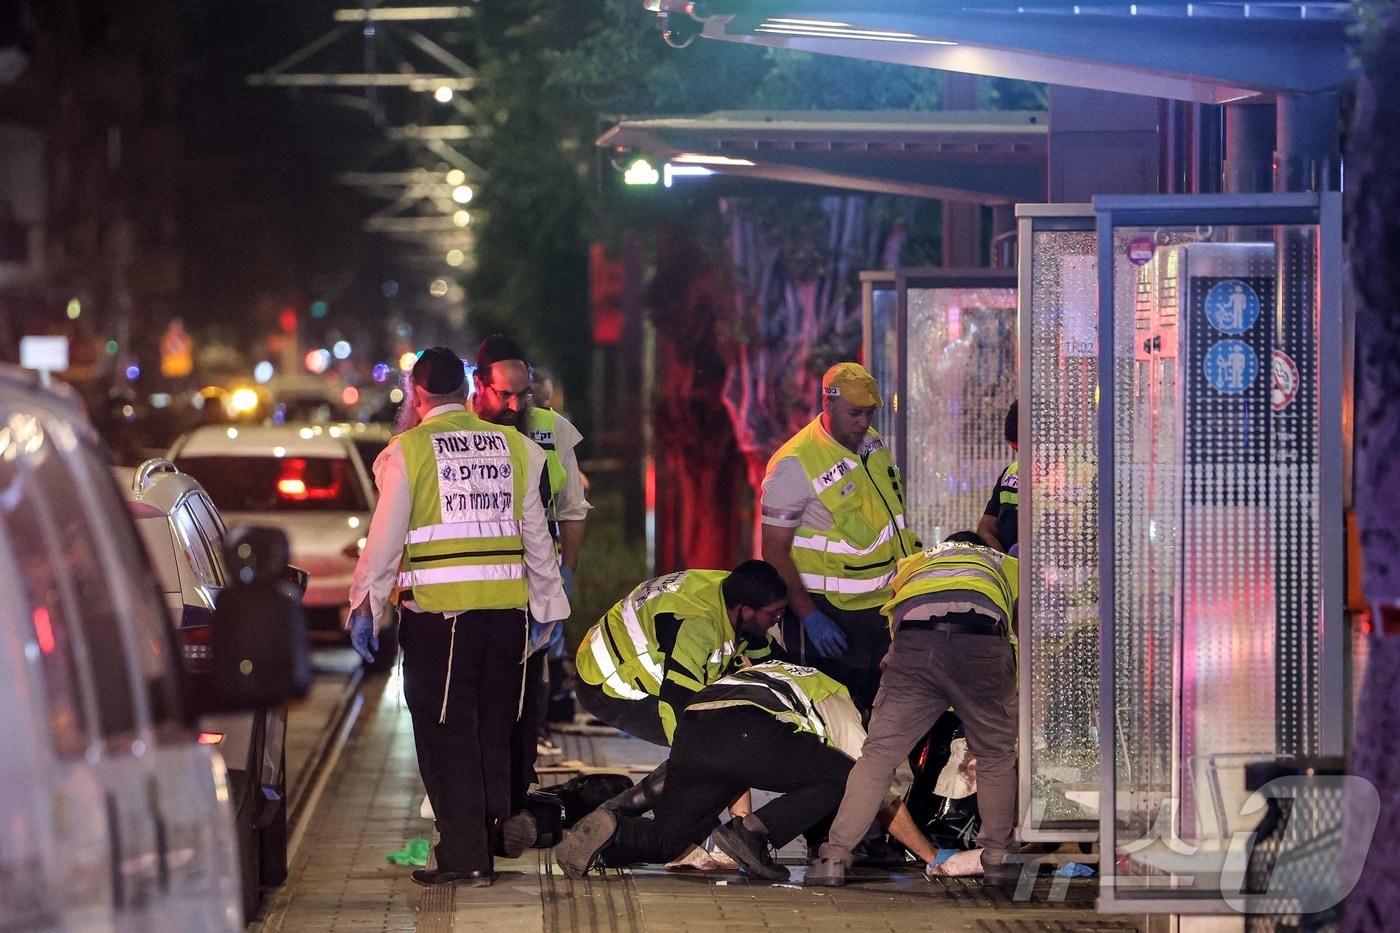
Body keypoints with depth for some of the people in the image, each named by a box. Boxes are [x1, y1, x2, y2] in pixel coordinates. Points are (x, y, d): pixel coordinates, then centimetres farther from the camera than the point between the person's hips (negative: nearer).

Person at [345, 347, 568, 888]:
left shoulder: (408, 451, -3)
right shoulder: (515, 447, 9)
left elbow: (385, 538, -4)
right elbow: (535, 534, 13)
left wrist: (366, 607, 3)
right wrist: (548, 609, 19)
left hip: (438, 611, -4)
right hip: (506, 608, 4)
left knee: (447, 735, 1)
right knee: (493, 733, 14)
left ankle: (464, 856, -2)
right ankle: (490, 842, 20)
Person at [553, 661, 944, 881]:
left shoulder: (758, 669, 45)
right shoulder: (837, 702, 30)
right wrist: (930, 854, 33)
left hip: (689, 733, 6)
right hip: (747, 732, -6)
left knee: (664, 841, 21)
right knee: (847, 779, 11)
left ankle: (610, 832, -11)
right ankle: (754, 832, -5)